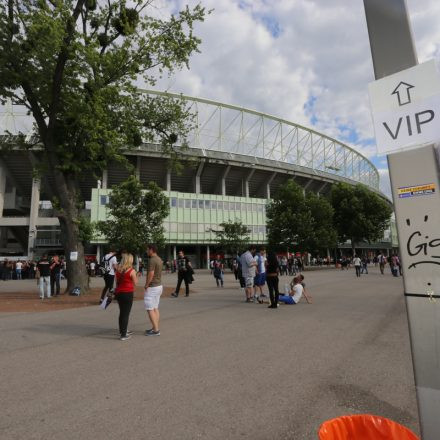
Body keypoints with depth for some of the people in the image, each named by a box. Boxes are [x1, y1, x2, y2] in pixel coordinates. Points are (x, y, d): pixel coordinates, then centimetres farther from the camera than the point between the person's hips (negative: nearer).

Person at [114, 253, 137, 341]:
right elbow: (135, 283, -6)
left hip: (118, 292, 7)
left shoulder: (118, 269, 4)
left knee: (122, 312, 20)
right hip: (127, 294, -7)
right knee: (126, 314, 1)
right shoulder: (132, 271, -13)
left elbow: (117, 281, 11)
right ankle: (123, 335, 4)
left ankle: (122, 331, 35)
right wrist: (136, 276, 10)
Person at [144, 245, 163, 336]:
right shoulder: (159, 259, 11)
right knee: (155, 308, 15)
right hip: (159, 285, 10)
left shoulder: (152, 260, -19)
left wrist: (146, 285, -13)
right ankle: (155, 328, 21)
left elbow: (151, 274, -24)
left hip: (152, 287, -10)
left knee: (150, 309, -3)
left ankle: (156, 330, -2)